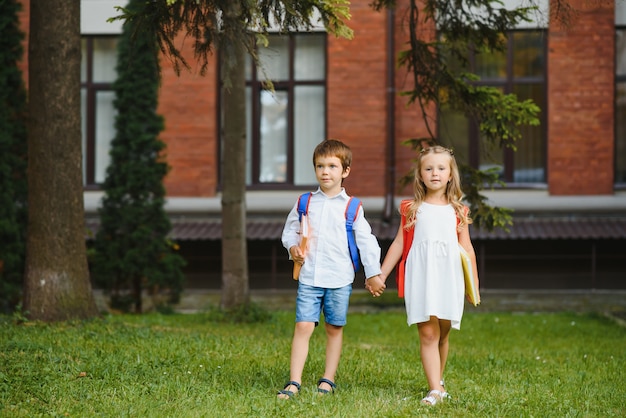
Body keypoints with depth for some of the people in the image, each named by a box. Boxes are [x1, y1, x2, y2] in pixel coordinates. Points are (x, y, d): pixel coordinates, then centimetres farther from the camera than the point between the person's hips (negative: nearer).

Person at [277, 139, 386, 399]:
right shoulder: (305, 202, 6)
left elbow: (365, 241, 4)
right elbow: (290, 230, 17)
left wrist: (373, 274, 4)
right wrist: (292, 247, -4)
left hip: (339, 279, -1)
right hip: (309, 277, 1)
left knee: (334, 329, 8)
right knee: (303, 327, -7)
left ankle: (328, 380, 20)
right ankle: (294, 382, -5)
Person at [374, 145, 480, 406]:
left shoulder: (457, 211, 10)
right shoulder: (412, 209, 7)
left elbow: (467, 248, 12)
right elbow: (399, 244, 11)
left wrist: (474, 282, 10)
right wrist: (380, 275, 10)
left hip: (449, 277, 2)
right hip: (420, 277, -1)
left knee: (442, 334, 9)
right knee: (427, 334, -9)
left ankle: (438, 380, 28)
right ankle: (435, 389, -13)